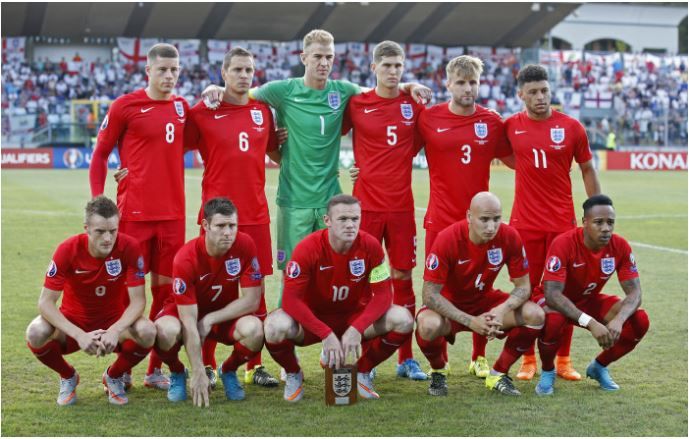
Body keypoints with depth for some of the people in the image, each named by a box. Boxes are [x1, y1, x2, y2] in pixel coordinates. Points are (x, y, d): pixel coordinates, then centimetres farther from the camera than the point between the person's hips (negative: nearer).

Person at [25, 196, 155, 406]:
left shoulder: (129, 248, -20)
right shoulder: (68, 249, -20)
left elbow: (138, 300, -19)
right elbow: (46, 302, -21)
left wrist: (115, 331, -37)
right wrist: (80, 335, -34)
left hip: (114, 323, 0)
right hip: (73, 323, 0)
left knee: (147, 332, -31)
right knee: (36, 334, -30)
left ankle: (114, 376, 3)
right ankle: (68, 376, 5)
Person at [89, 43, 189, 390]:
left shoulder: (181, 106, 10)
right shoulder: (125, 106, -3)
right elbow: (100, 155, 1)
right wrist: (98, 201, -7)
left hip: (173, 213, 5)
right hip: (134, 212, -4)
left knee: (166, 289, 7)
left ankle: (155, 369, 17)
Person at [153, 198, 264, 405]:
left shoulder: (245, 245, -22)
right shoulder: (186, 258, -28)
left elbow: (252, 300, -18)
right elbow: (188, 321, -28)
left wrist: (210, 320, -23)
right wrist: (199, 373, -30)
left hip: (226, 313, 2)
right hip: (186, 312, -2)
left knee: (254, 329, -31)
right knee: (166, 330, -36)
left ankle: (229, 371, 2)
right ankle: (177, 373, -1)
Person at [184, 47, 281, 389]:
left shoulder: (263, 110, 10)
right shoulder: (203, 112, -1)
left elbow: (273, 153, 23)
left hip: (256, 214, 4)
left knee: (256, 287, 6)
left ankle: (255, 366, 16)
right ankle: (207, 367, 12)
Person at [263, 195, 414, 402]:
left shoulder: (370, 246, -15)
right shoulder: (308, 249, -22)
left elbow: (383, 294, -14)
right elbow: (291, 299, -25)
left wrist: (356, 330, -29)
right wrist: (326, 335, -33)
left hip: (354, 317, 2)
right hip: (313, 318, -2)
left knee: (403, 319, -22)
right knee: (275, 326, -34)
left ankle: (362, 372, 5)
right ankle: (293, 374, 2)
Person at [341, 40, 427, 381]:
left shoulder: (414, 105, 6)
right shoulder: (357, 104, 0)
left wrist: (391, 166, 7)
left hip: (401, 204, 2)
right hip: (366, 203, -2)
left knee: (403, 276, 5)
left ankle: (406, 358, 14)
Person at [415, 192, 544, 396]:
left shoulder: (509, 237, -18)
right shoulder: (447, 239, -26)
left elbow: (523, 286, -10)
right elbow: (430, 294, -25)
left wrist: (502, 311, -31)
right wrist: (470, 321, -33)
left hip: (486, 301, 3)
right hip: (450, 305, -3)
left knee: (535, 315, -20)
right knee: (429, 325, -37)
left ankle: (498, 374, 1)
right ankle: (438, 372, -1)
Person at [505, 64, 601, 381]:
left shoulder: (571, 127, -2)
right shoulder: (510, 126, 0)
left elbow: (587, 170, 6)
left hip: (563, 221, 0)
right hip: (525, 222, 0)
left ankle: (563, 360, 14)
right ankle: (528, 359, 15)